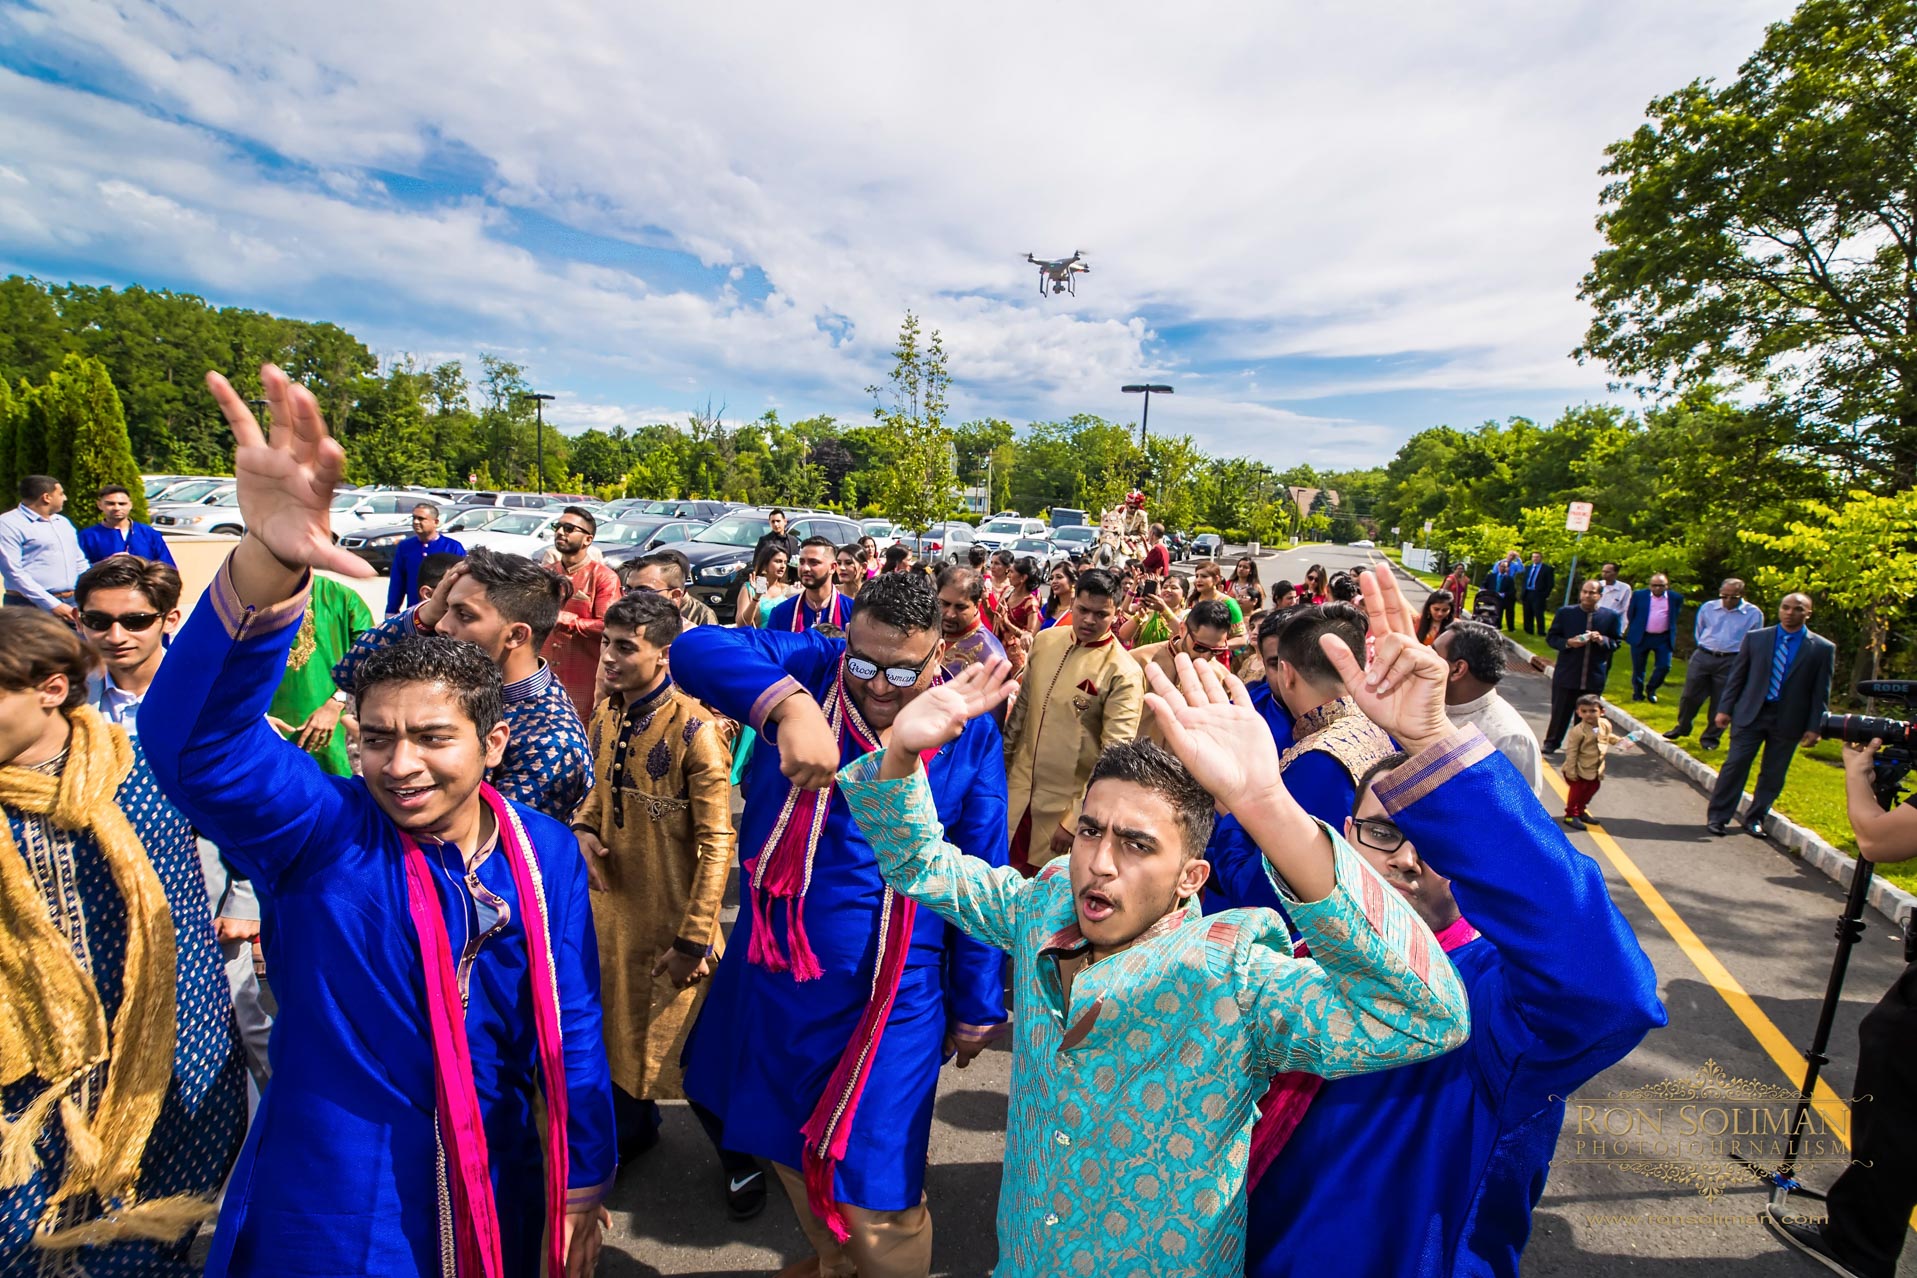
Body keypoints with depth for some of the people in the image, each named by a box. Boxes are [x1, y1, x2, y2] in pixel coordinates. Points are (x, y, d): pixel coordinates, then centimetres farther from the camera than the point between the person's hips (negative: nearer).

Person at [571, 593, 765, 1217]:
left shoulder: (695, 729, -23)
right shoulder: (607, 712, -1)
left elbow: (716, 842, -21)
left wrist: (693, 938, -20)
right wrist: (584, 827, -7)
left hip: (673, 918, -6)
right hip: (612, 903, 6)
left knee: (688, 1041, 9)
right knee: (617, 1022, 23)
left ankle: (739, 1155, 35)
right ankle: (634, 1124, 52)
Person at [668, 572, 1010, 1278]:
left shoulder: (970, 733, -12)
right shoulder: (810, 669, -10)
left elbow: (981, 881, -5)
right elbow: (696, 649, -25)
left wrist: (976, 1009, 1)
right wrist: (789, 703, -42)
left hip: (890, 1003, -3)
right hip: (770, 980, 4)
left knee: (878, 1202, 7)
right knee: (788, 1149, 27)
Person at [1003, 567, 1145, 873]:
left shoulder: (1124, 673, -17)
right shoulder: (1045, 641, -1)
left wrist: (1075, 819, -17)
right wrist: (1003, 760, 14)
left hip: (1069, 801, -4)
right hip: (1018, 789, 5)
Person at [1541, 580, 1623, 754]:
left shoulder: (1611, 617, 1)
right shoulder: (1565, 612, -2)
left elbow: (1616, 643, 6)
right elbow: (1550, 637, 2)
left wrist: (1602, 640, -16)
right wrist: (1567, 642, -17)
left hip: (1594, 677, 1)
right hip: (1567, 674, -1)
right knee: (1560, 711, 6)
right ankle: (1551, 742, 20)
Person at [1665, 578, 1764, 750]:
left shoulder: (1754, 614, -4)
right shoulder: (1707, 607, 1)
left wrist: (1740, 661, 7)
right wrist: (1703, 648, 15)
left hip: (1731, 662, -2)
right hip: (1702, 657, 2)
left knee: (1721, 702, 5)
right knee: (1689, 695, 5)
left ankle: (1711, 737, 18)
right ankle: (1682, 728, 23)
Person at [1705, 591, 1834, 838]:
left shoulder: (1822, 648, 0)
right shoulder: (1755, 638, 2)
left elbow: (1821, 692, 1)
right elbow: (1736, 676, 5)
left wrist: (1813, 727, -3)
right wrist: (1725, 709, 1)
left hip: (1789, 720, 1)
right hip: (1750, 713, 0)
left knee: (1773, 774, 8)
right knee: (1735, 765, -1)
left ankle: (1755, 818, 22)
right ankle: (1717, 816, 6)